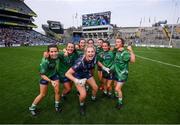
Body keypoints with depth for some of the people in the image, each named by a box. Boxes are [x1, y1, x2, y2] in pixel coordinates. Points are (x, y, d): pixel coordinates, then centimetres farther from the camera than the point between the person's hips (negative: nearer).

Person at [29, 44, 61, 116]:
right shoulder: (45, 61, -37)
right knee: (42, 94, 9)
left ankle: (57, 105, 33)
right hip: (45, 77, -4)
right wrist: (51, 81, -32)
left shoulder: (57, 56, -25)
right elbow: (42, 75, -26)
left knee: (57, 91, 5)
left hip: (54, 75, 4)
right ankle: (32, 107, 37)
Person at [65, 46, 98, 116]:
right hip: (79, 77, -5)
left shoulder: (94, 58, -22)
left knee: (95, 88, 11)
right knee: (83, 95, -15)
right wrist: (76, 80, -49)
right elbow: (67, 74, -37)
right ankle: (81, 106, 21)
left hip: (87, 74, 6)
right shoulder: (80, 62, -39)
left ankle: (93, 98, 45)